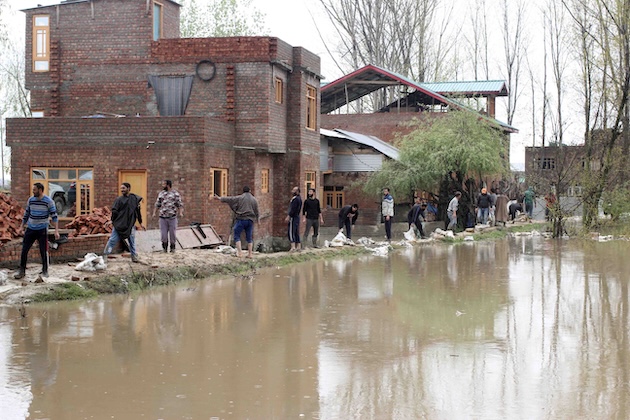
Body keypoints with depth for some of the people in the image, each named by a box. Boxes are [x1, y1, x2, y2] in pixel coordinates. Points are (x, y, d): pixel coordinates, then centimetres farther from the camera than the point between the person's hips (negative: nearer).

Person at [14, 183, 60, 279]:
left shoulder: (48, 201, -9)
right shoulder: (30, 200, 4)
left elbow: (54, 216, -8)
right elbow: (26, 214, 16)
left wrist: (56, 230, -14)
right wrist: (22, 227, 15)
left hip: (42, 230, -4)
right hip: (30, 229, 4)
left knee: (44, 252, 1)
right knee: (24, 250, 3)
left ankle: (45, 271, 15)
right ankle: (22, 271, 12)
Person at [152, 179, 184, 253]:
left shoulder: (175, 194, 2)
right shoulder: (161, 194, 13)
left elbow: (180, 205, 0)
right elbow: (157, 205, 16)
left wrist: (181, 212, -16)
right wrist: (154, 213, 2)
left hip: (172, 217, -2)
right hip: (163, 217, 2)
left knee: (172, 233, 1)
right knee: (163, 234, -1)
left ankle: (172, 248, 15)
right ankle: (165, 247, 14)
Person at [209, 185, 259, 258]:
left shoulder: (239, 198, -2)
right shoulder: (254, 200, 7)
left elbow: (229, 199, 1)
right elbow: (257, 211, 11)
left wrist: (219, 198, 11)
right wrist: (258, 219, 23)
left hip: (241, 219, -3)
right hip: (250, 220, 3)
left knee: (237, 236, 3)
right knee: (249, 237, 10)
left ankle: (239, 252, -10)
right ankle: (250, 253, 7)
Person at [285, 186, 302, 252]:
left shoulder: (295, 199, -16)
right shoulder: (299, 198, 15)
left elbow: (293, 209, -21)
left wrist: (288, 216, -19)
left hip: (293, 217, -10)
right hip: (297, 216, 10)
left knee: (291, 232, -10)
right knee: (296, 233, 11)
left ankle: (293, 247, -16)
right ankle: (298, 247, 12)